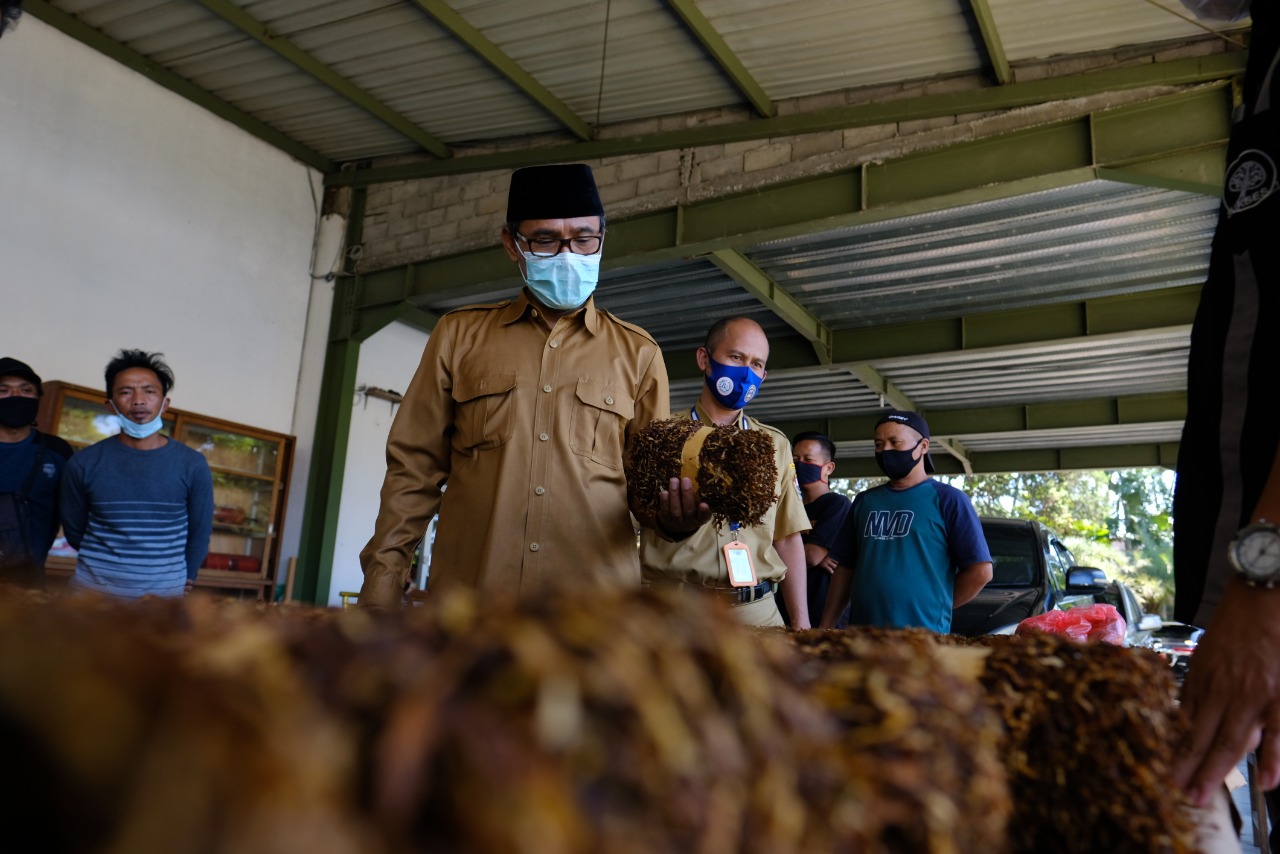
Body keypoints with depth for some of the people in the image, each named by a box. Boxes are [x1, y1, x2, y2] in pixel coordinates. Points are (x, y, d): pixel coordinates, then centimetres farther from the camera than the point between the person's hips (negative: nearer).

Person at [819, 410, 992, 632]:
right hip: (861, 635, 4)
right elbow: (845, 570, 12)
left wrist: (937, 608, 0)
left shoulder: (948, 500, -1)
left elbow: (981, 572, -5)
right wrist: (825, 627, 5)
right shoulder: (865, 501, 12)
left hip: (922, 637, -4)